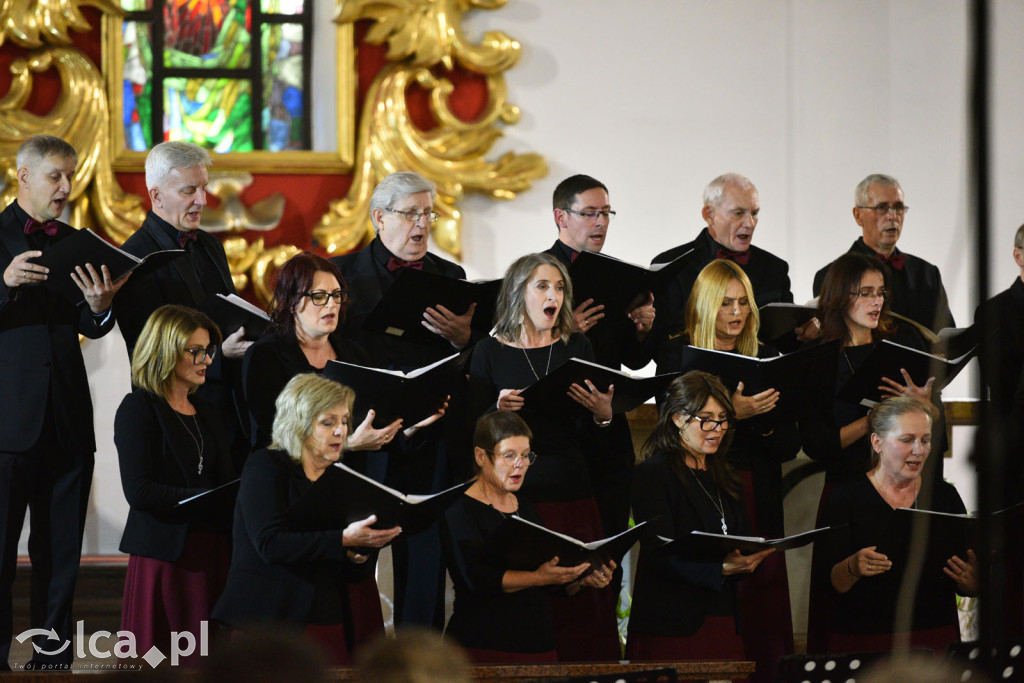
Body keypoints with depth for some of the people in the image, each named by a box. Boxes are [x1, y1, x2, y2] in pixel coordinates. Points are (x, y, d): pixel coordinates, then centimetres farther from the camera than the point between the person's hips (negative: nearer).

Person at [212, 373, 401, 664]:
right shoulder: (265, 466, -1)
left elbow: (357, 574, 16)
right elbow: (269, 544, -18)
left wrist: (362, 550, -9)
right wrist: (344, 540, -25)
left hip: (330, 626, 6)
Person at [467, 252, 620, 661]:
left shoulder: (576, 347, 11)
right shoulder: (489, 352, 3)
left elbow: (587, 436, 11)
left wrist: (602, 413, -9)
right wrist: (499, 409, -17)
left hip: (572, 490, 2)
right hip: (514, 492, -2)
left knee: (581, 603, -3)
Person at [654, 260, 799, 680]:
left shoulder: (765, 358, 13)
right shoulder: (677, 354, 3)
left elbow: (790, 446, 10)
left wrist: (763, 418, -10)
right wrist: (732, 413, -21)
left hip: (757, 507, 3)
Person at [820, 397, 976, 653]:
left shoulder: (945, 496, 12)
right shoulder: (846, 498, 2)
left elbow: (969, 590, 13)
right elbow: (832, 584, -4)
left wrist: (969, 579, -10)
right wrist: (853, 568, -26)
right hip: (863, 640, -2)